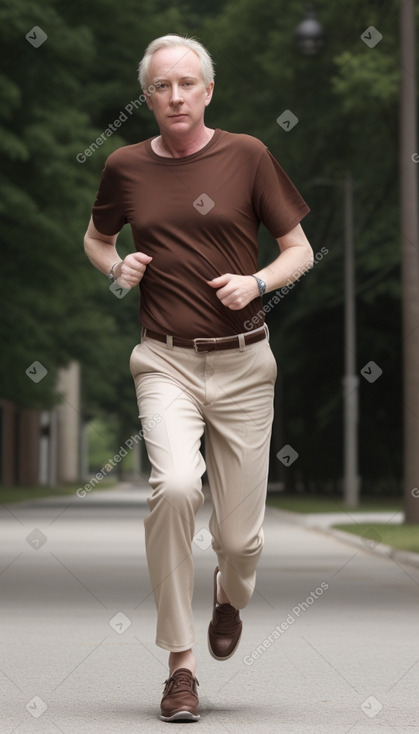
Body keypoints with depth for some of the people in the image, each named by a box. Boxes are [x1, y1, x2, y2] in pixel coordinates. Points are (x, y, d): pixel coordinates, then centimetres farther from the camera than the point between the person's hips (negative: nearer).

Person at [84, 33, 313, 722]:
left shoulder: (247, 155, 1)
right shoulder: (126, 166, 5)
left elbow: (300, 250, 7)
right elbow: (96, 238, 24)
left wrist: (257, 282, -13)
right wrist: (116, 266, 2)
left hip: (244, 362, 0)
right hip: (166, 361, 0)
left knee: (239, 535, 1)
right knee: (175, 486, -27)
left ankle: (230, 595, 42)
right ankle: (180, 665, -16)